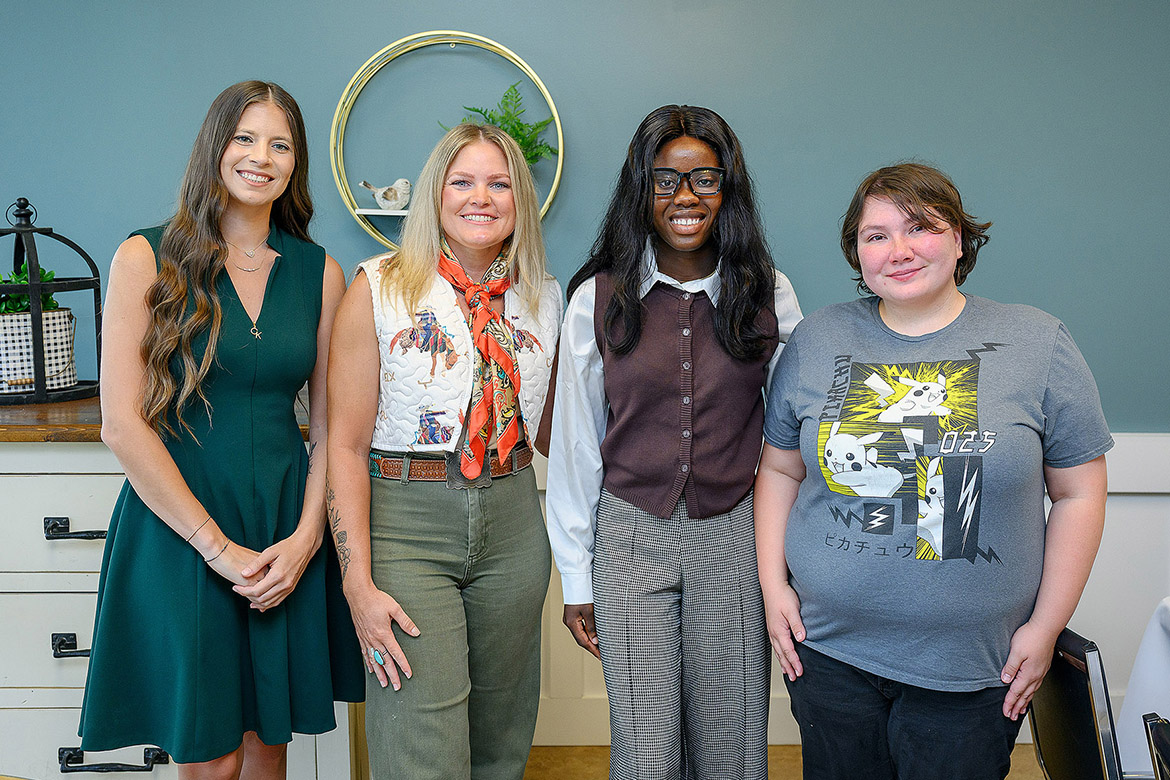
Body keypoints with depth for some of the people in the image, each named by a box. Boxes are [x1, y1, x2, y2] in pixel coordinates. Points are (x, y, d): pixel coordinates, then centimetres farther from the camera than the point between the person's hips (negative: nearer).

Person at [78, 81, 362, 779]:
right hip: (177, 530, -3)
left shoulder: (321, 273, 5)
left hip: (288, 533, 3)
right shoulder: (146, 258, -4)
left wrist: (305, 537, -7)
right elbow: (123, 424, -9)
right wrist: (218, 547, -12)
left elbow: (332, 422, 6)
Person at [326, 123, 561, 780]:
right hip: (406, 522, -4)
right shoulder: (380, 288, -6)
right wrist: (359, 583, -14)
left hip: (514, 522, 4)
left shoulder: (545, 297, 6)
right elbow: (346, 443, -8)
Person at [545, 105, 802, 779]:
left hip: (735, 536, 1)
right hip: (631, 536, -1)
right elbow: (576, 444, 2)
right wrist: (576, 577, 3)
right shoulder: (599, 299, -2)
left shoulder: (770, 295, 0)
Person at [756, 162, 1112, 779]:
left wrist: (1045, 625, -4)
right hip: (827, 649, 2)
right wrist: (773, 584, 1)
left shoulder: (1038, 344, -4)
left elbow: (1077, 494, -1)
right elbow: (779, 470, 8)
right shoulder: (816, 341, 2)